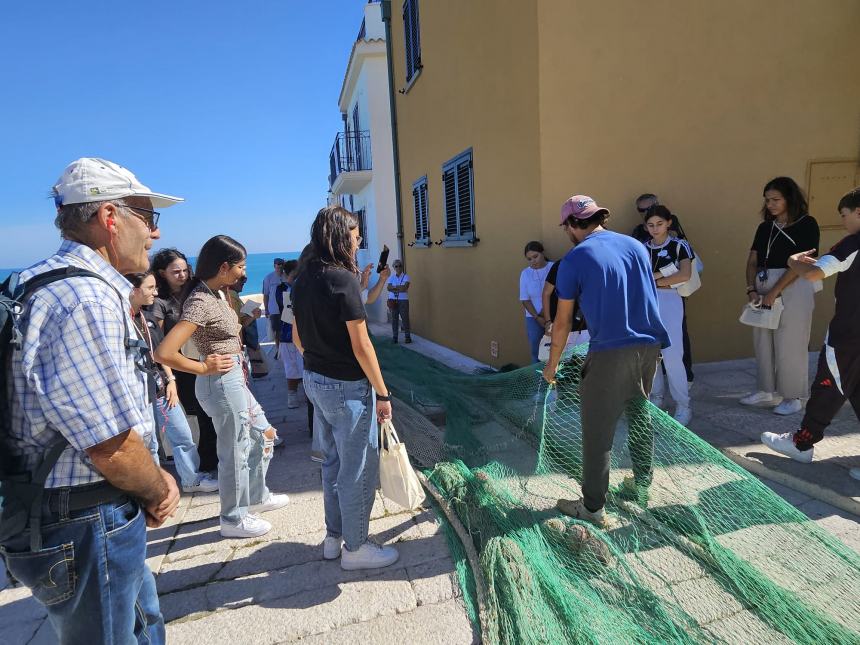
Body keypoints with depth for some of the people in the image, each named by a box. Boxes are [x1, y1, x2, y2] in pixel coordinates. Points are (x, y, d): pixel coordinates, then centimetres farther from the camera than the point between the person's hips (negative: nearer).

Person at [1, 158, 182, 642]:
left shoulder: (63, 284, 10)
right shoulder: (88, 301, -26)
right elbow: (113, 449, -26)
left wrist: (155, 479, 4)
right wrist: (159, 492, -6)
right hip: (85, 527, -10)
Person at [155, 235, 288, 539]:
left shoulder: (217, 293, 6)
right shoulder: (200, 302, -22)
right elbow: (164, 353, -29)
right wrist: (204, 368, -17)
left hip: (234, 378, 10)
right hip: (221, 382, -10)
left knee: (263, 434, 21)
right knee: (236, 451, 5)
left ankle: (256, 496, 40)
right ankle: (233, 519, 25)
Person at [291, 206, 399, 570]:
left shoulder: (303, 279, 6)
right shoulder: (343, 280, -19)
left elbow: (297, 337, 13)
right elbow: (361, 346, -20)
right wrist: (382, 393, -13)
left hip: (314, 380, 9)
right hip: (347, 386, -9)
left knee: (333, 462, 21)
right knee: (359, 469, 7)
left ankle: (333, 537, 36)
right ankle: (355, 548, 22)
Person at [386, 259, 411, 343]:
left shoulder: (406, 276, 2)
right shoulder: (391, 278, 11)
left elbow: (405, 288, -12)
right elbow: (388, 288, -3)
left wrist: (394, 288, -8)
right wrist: (399, 288, -14)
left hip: (403, 300, -3)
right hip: (393, 300, 3)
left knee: (405, 318, -3)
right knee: (394, 319, 3)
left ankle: (408, 337, 3)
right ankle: (395, 337, 8)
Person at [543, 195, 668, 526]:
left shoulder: (574, 259, -4)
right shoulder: (635, 245, 11)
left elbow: (562, 322, 0)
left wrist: (552, 364, 12)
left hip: (610, 352, -6)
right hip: (650, 345, 7)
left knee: (597, 431, 3)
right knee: (640, 415, 23)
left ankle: (593, 507, 11)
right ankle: (642, 484, 37)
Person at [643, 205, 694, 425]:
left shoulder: (679, 245, 1)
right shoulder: (642, 248, 11)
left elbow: (685, 275, -13)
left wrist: (651, 280, -7)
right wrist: (659, 274, -11)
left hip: (669, 301, -4)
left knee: (672, 355, -10)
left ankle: (683, 405, 1)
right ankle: (655, 397, 23)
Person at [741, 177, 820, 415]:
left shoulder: (806, 224, -4)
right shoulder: (765, 228, 12)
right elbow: (752, 261, 8)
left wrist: (774, 292, -17)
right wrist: (751, 289, -7)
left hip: (794, 289, -6)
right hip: (764, 289, 6)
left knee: (790, 344, -1)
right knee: (763, 342, 9)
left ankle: (793, 397, 11)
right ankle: (768, 391, 22)